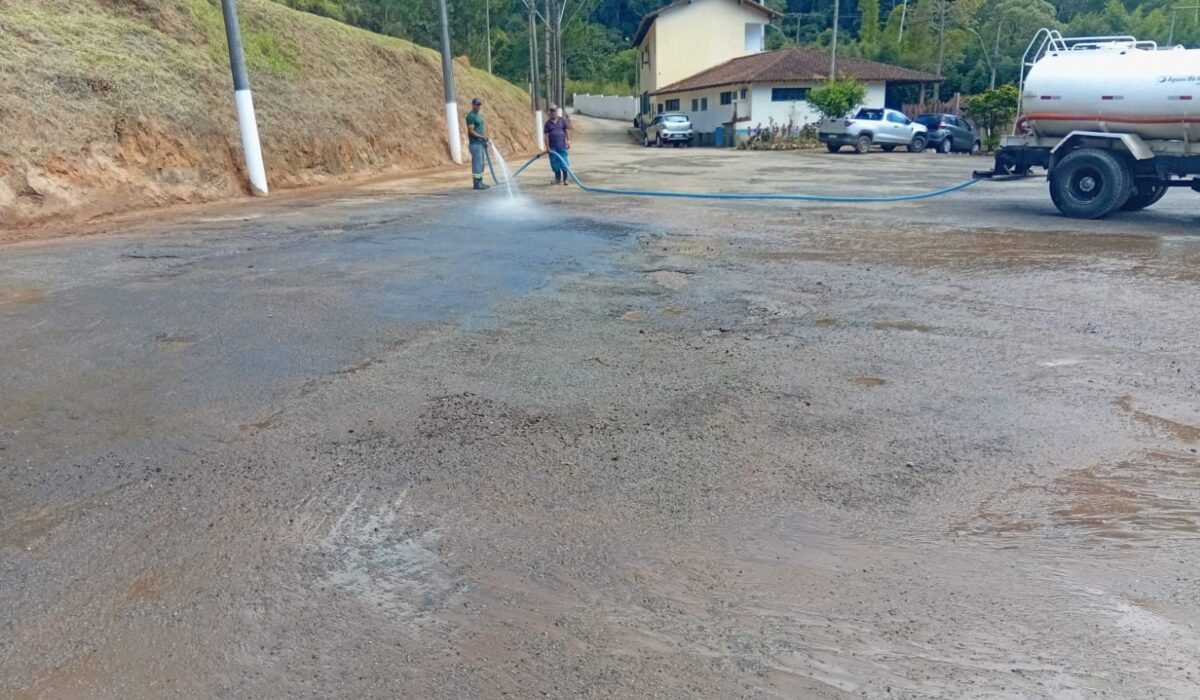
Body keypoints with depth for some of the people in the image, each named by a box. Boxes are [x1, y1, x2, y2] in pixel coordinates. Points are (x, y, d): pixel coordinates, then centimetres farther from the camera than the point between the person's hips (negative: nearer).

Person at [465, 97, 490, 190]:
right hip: (475, 143, -9)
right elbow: (471, 131, -16)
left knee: (482, 163, 11)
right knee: (477, 163, -8)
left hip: (481, 142, 9)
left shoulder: (480, 114, 17)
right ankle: (477, 183, -5)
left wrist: (486, 138, 10)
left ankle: (480, 182, 17)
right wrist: (482, 137, -22)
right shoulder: (471, 116, -11)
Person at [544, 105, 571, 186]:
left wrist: (568, 141, -8)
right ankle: (557, 179, 18)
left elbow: (567, 131, 2)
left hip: (562, 146, -2)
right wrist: (547, 147, -5)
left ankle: (566, 179, 4)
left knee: (563, 162, -3)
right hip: (552, 147, 2)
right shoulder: (548, 123, 5)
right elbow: (546, 136, 2)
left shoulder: (562, 120, 3)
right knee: (555, 163, 6)